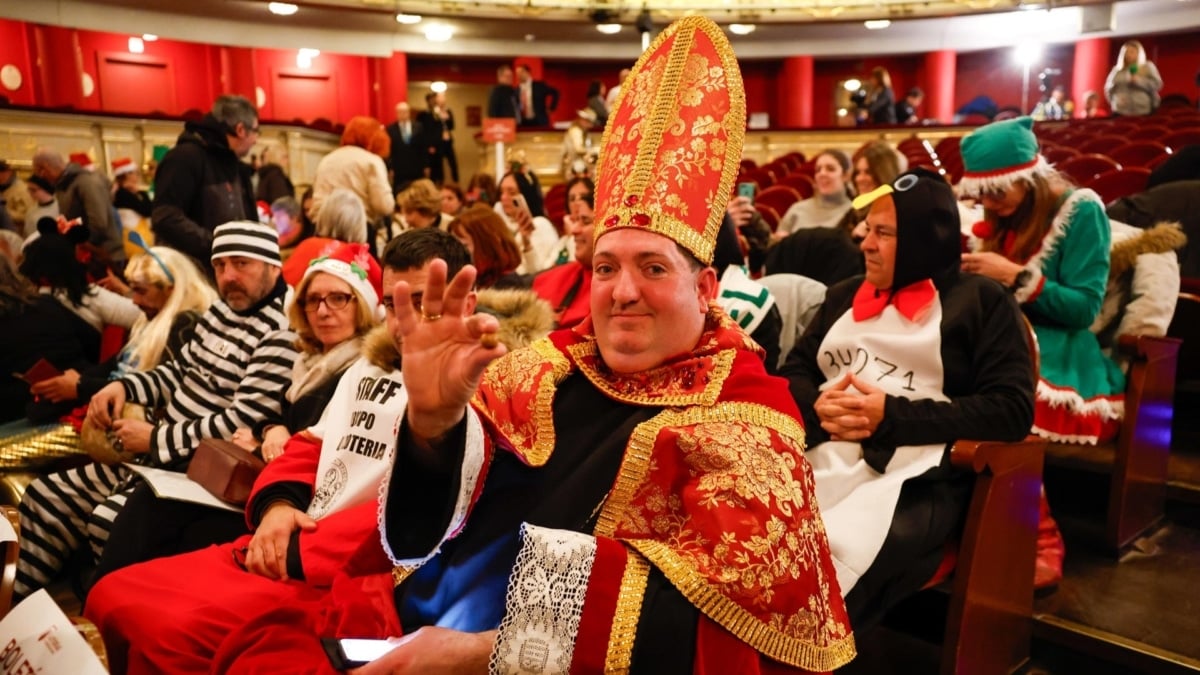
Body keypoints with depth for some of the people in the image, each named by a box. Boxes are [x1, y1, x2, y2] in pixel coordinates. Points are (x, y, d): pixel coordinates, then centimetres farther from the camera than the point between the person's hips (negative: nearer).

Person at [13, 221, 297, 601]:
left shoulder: (282, 331, -20)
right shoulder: (224, 308, 9)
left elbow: (241, 424, -24)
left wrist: (156, 438, -15)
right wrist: (125, 386, 3)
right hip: (157, 455, 10)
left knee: (108, 521, -26)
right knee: (44, 497, 9)